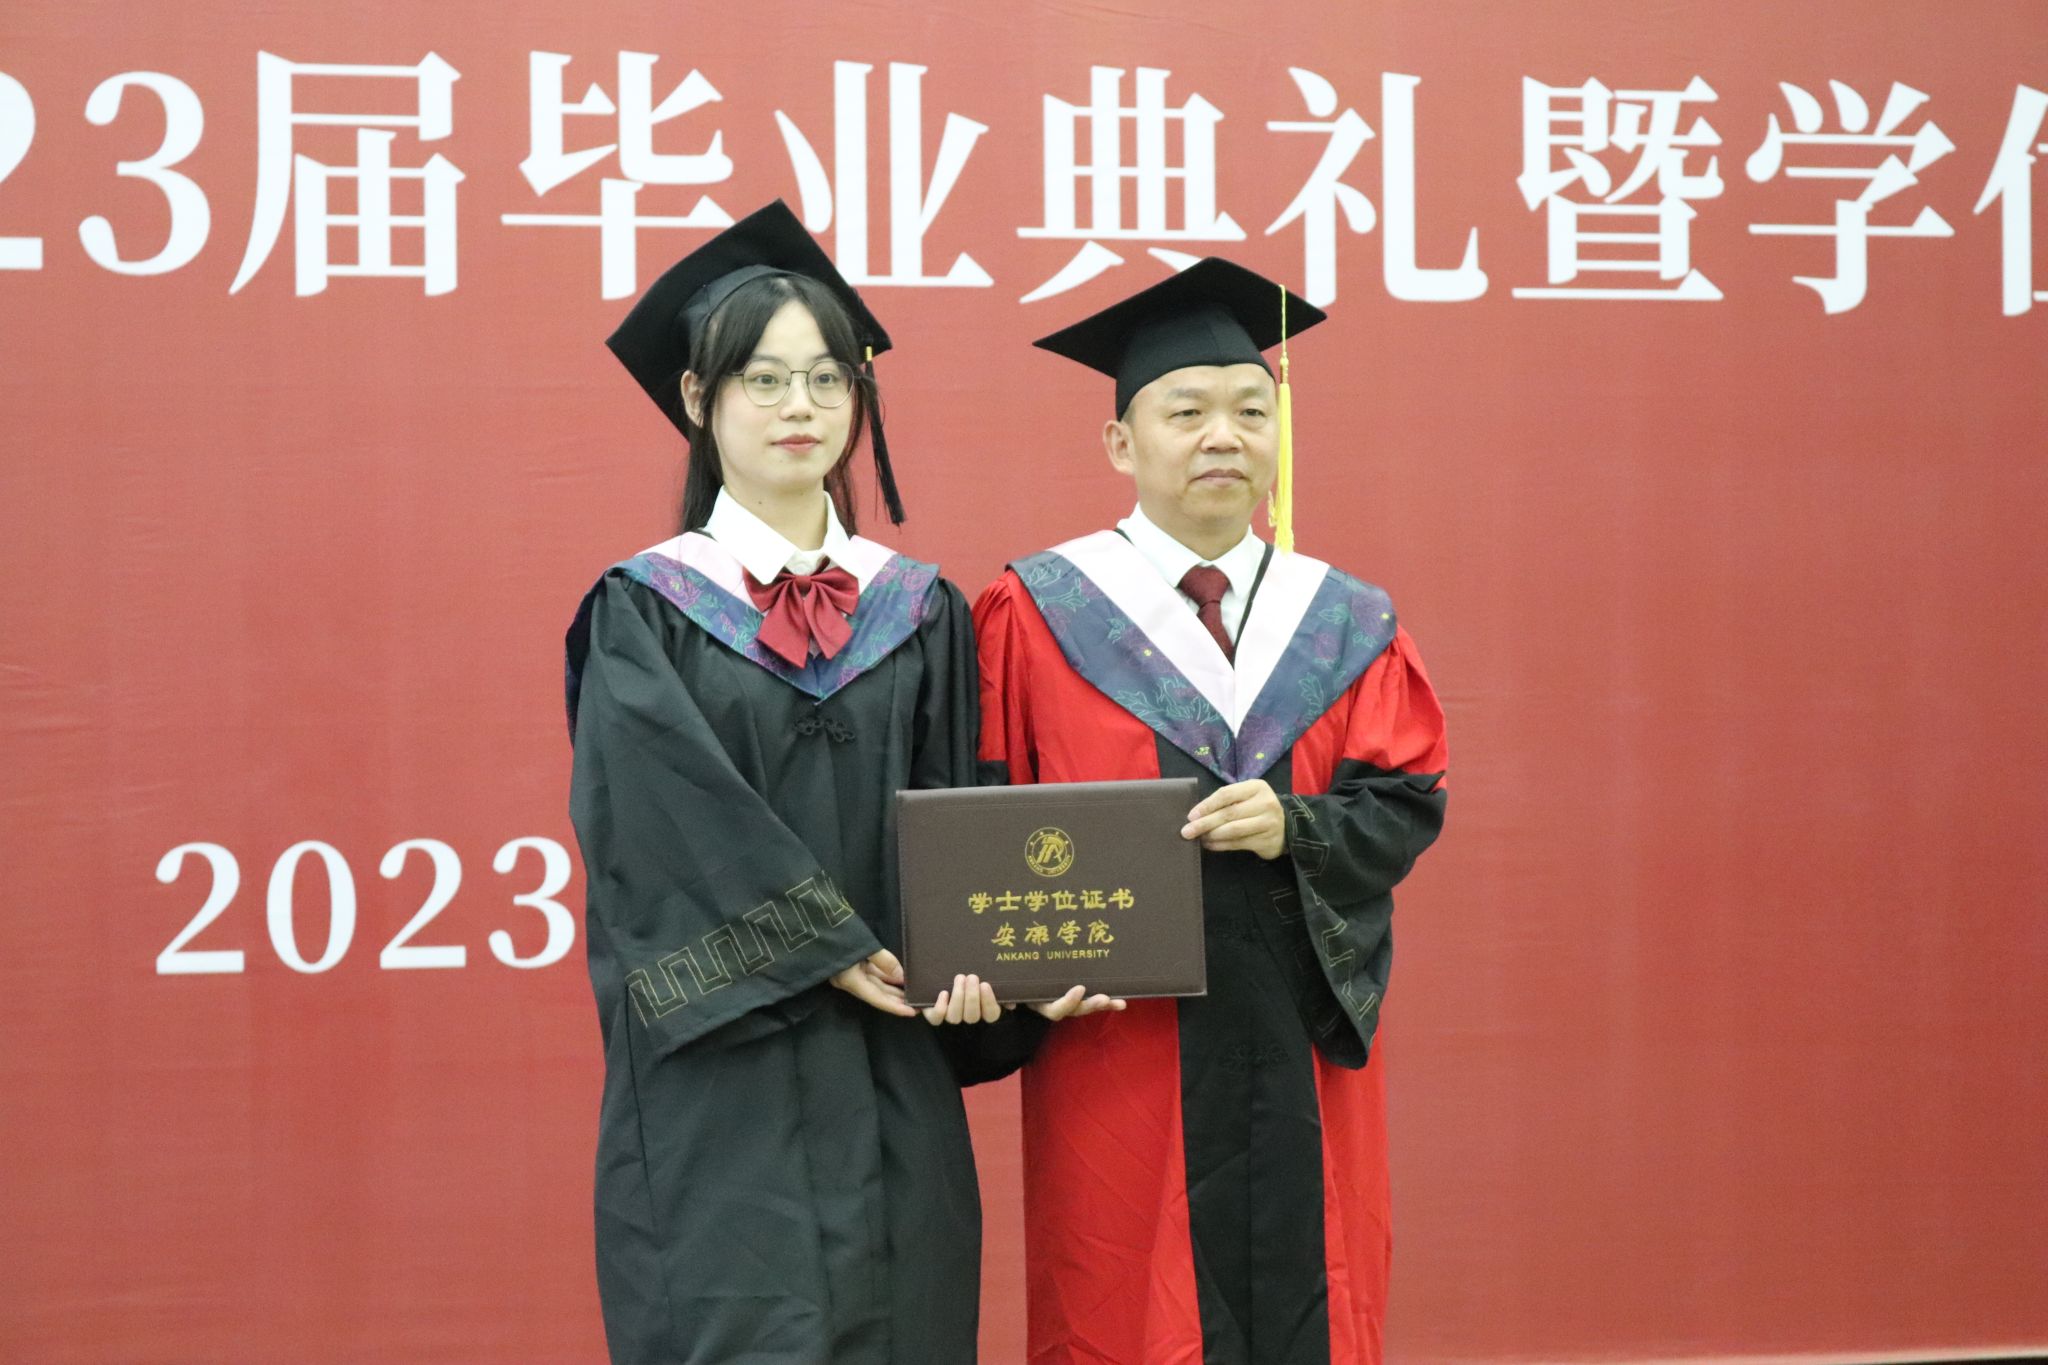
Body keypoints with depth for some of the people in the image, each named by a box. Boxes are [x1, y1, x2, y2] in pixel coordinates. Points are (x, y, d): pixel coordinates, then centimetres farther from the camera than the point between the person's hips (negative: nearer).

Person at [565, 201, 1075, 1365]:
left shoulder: (921, 613, 11)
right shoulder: (642, 614, 2)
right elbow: (675, 810, -10)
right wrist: (838, 950, -16)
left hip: (894, 1099, 3)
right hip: (719, 1091, -3)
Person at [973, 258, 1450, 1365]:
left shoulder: (1348, 627, 11)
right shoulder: (1039, 612, 2)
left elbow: (1406, 806, 4)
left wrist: (1293, 830, -15)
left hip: (1299, 1058, 3)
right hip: (1121, 1050, -3)